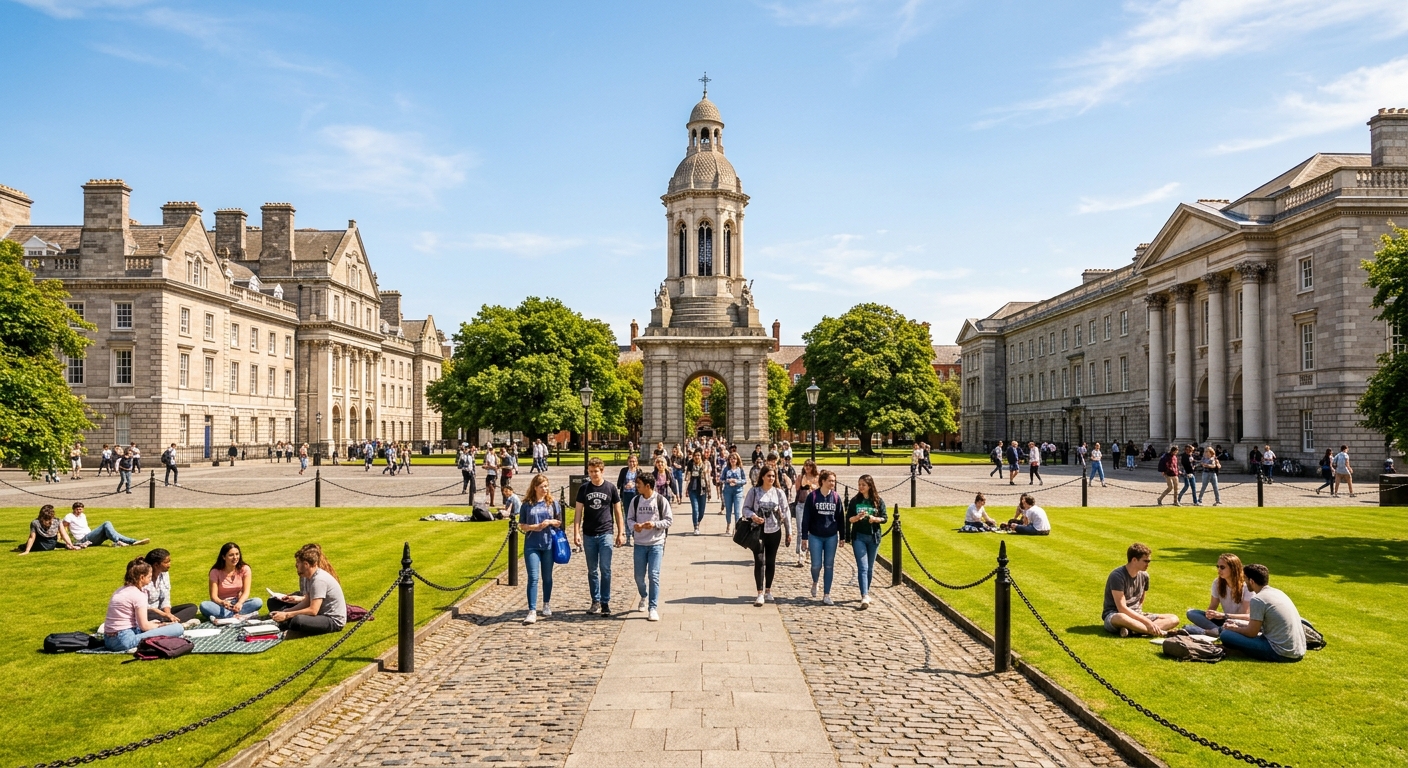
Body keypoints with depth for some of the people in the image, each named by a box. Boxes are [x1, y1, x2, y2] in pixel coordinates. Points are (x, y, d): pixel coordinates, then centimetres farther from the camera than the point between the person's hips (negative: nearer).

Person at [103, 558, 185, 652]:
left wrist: (152, 623, 18)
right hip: (125, 640, -10)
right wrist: (158, 625, 9)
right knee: (177, 628, -18)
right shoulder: (138, 595, -10)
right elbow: (144, 626, -11)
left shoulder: (120, 591, 16)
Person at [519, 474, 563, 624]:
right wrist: (534, 527, -14)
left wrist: (550, 522, -9)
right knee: (533, 578, -8)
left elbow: (559, 523, 11)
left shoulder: (553, 503, 5)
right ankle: (532, 611, -9)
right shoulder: (527, 505, 1)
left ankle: (547, 605, 30)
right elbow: (522, 526, 3)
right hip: (531, 545, -2)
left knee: (547, 577, 12)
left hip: (548, 544, 2)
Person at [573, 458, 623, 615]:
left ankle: (605, 602, 2)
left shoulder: (610, 488, 0)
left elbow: (617, 511, 5)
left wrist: (621, 533, 3)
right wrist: (576, 533, -3)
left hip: (606, 533, -2)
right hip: (588, 535, 2)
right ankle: (595, 601, 20)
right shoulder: (583, 488, 3)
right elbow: (578, 512, 5)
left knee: (605, 569, -6)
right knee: (592, 570, 9)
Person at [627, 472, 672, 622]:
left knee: (654, 575, -10)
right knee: (639, 576, 9)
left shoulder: (661, 500, -7)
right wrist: (634, 525, -12)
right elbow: (629, 519, 10)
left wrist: (655, 524, -18)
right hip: (639, 544, 4)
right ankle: (644, 597, 39)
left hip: (656, 544, -4)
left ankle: (653, 608, -4)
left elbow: (669, 520, -3)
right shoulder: (635, 501, 3)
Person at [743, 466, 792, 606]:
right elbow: (745, 508, 0)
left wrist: (789, 531, 3)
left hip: (774, 532, 2)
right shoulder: (754, 491, -3)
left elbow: (785, 512, 4)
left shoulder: (779, 493, 2)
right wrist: (753, 516, -21)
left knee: (771, 562, 10)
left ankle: (768, 590, 25)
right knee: (759, 561, -7)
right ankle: (760, 594, -5)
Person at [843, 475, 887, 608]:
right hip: (858, 537, -1)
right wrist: (857, 517, -18)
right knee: (862, 567, -10)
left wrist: (875, 519, -18)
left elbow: (885, 518, 2)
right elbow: (848, 519, 3)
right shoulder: (855, 500, 1)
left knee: (870, 568, 11)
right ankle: (865, 597, -18)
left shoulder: (878, 501, 1)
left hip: (874, 537, 1)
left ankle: (866, 593, 27)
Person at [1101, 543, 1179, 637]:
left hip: (1136, 616, 8)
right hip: (1114, 616, -8)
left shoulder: (1144, 576, 6)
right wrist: (1147, 621, -24)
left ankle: (1134, 629, -29)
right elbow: (1122, 608, -21)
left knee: (1174, 619, -10)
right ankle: (1160, 633, -31)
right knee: (1122, 618, -44)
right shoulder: (1117, 576, -16)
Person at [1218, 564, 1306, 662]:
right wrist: (1240, 625, 23)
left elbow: (1251, 633, -10)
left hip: (1282, 654, -9)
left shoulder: (1257, 599, -15)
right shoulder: (1278, 592, 12)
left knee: (1226, 635, -10)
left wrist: (1234, 628, 9)